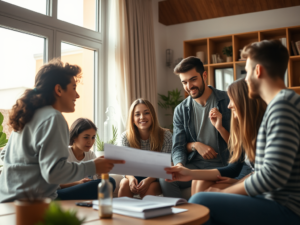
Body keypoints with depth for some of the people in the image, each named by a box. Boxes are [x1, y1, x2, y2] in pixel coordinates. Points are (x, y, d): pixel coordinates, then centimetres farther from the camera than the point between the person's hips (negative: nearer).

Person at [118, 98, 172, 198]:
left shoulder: (165, 135, -13)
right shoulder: (126, 137, -7)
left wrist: (149, 179, -31)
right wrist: (131, 178, -29)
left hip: (156, 179, -2)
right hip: (135, 176, 2)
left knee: (149, 188, -33)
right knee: (125, 184, -29)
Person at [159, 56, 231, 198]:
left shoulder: (226, 101, 2)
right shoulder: (181, 110, 10)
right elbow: (178, 147, 10)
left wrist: (220, 127, -18)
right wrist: (195, 145, -12)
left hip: (221, 165, -3)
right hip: (193, 165, 3)